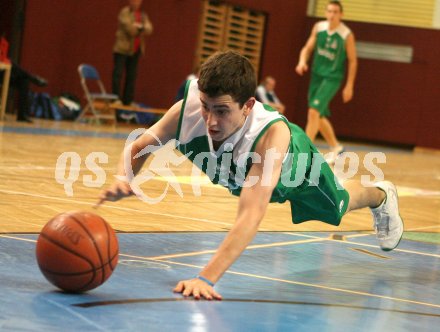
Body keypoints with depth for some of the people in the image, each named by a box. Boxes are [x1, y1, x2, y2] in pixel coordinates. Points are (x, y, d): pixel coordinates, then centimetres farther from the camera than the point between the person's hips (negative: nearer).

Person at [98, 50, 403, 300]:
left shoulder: (273, 134, -53)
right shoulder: (187, 110, -42)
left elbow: (251, 215, -60)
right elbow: (139, 147, -25)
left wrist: (207, 278, -71)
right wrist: (123, 181, -49)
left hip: (296, 168, -4)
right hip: (237, 174, 4)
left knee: (339, 205, 27)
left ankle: (382, 196, 62)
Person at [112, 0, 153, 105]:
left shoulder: (143, 15, 15)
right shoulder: (124, 12, -4)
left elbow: (149, 29, 4)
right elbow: (130, 28, -14)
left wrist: (138, 26, -12)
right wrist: (141, 28, 1)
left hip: (135, 50, 6)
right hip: (122, 49, -6)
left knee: (132, 76, 6)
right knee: (118, 74, -7)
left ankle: (127, 100, 11)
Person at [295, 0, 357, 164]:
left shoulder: (347, 35, -13)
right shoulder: (318, 27, 0)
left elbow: (352, 61, -6)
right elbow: (308, 48, 7)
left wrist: (349, 86, -7)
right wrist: (302, 61, -15)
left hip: (332, 78, -6)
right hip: (317, 75, 6)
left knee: (314, 111, -20)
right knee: (319, 116, 13)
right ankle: (335, 147, 33)